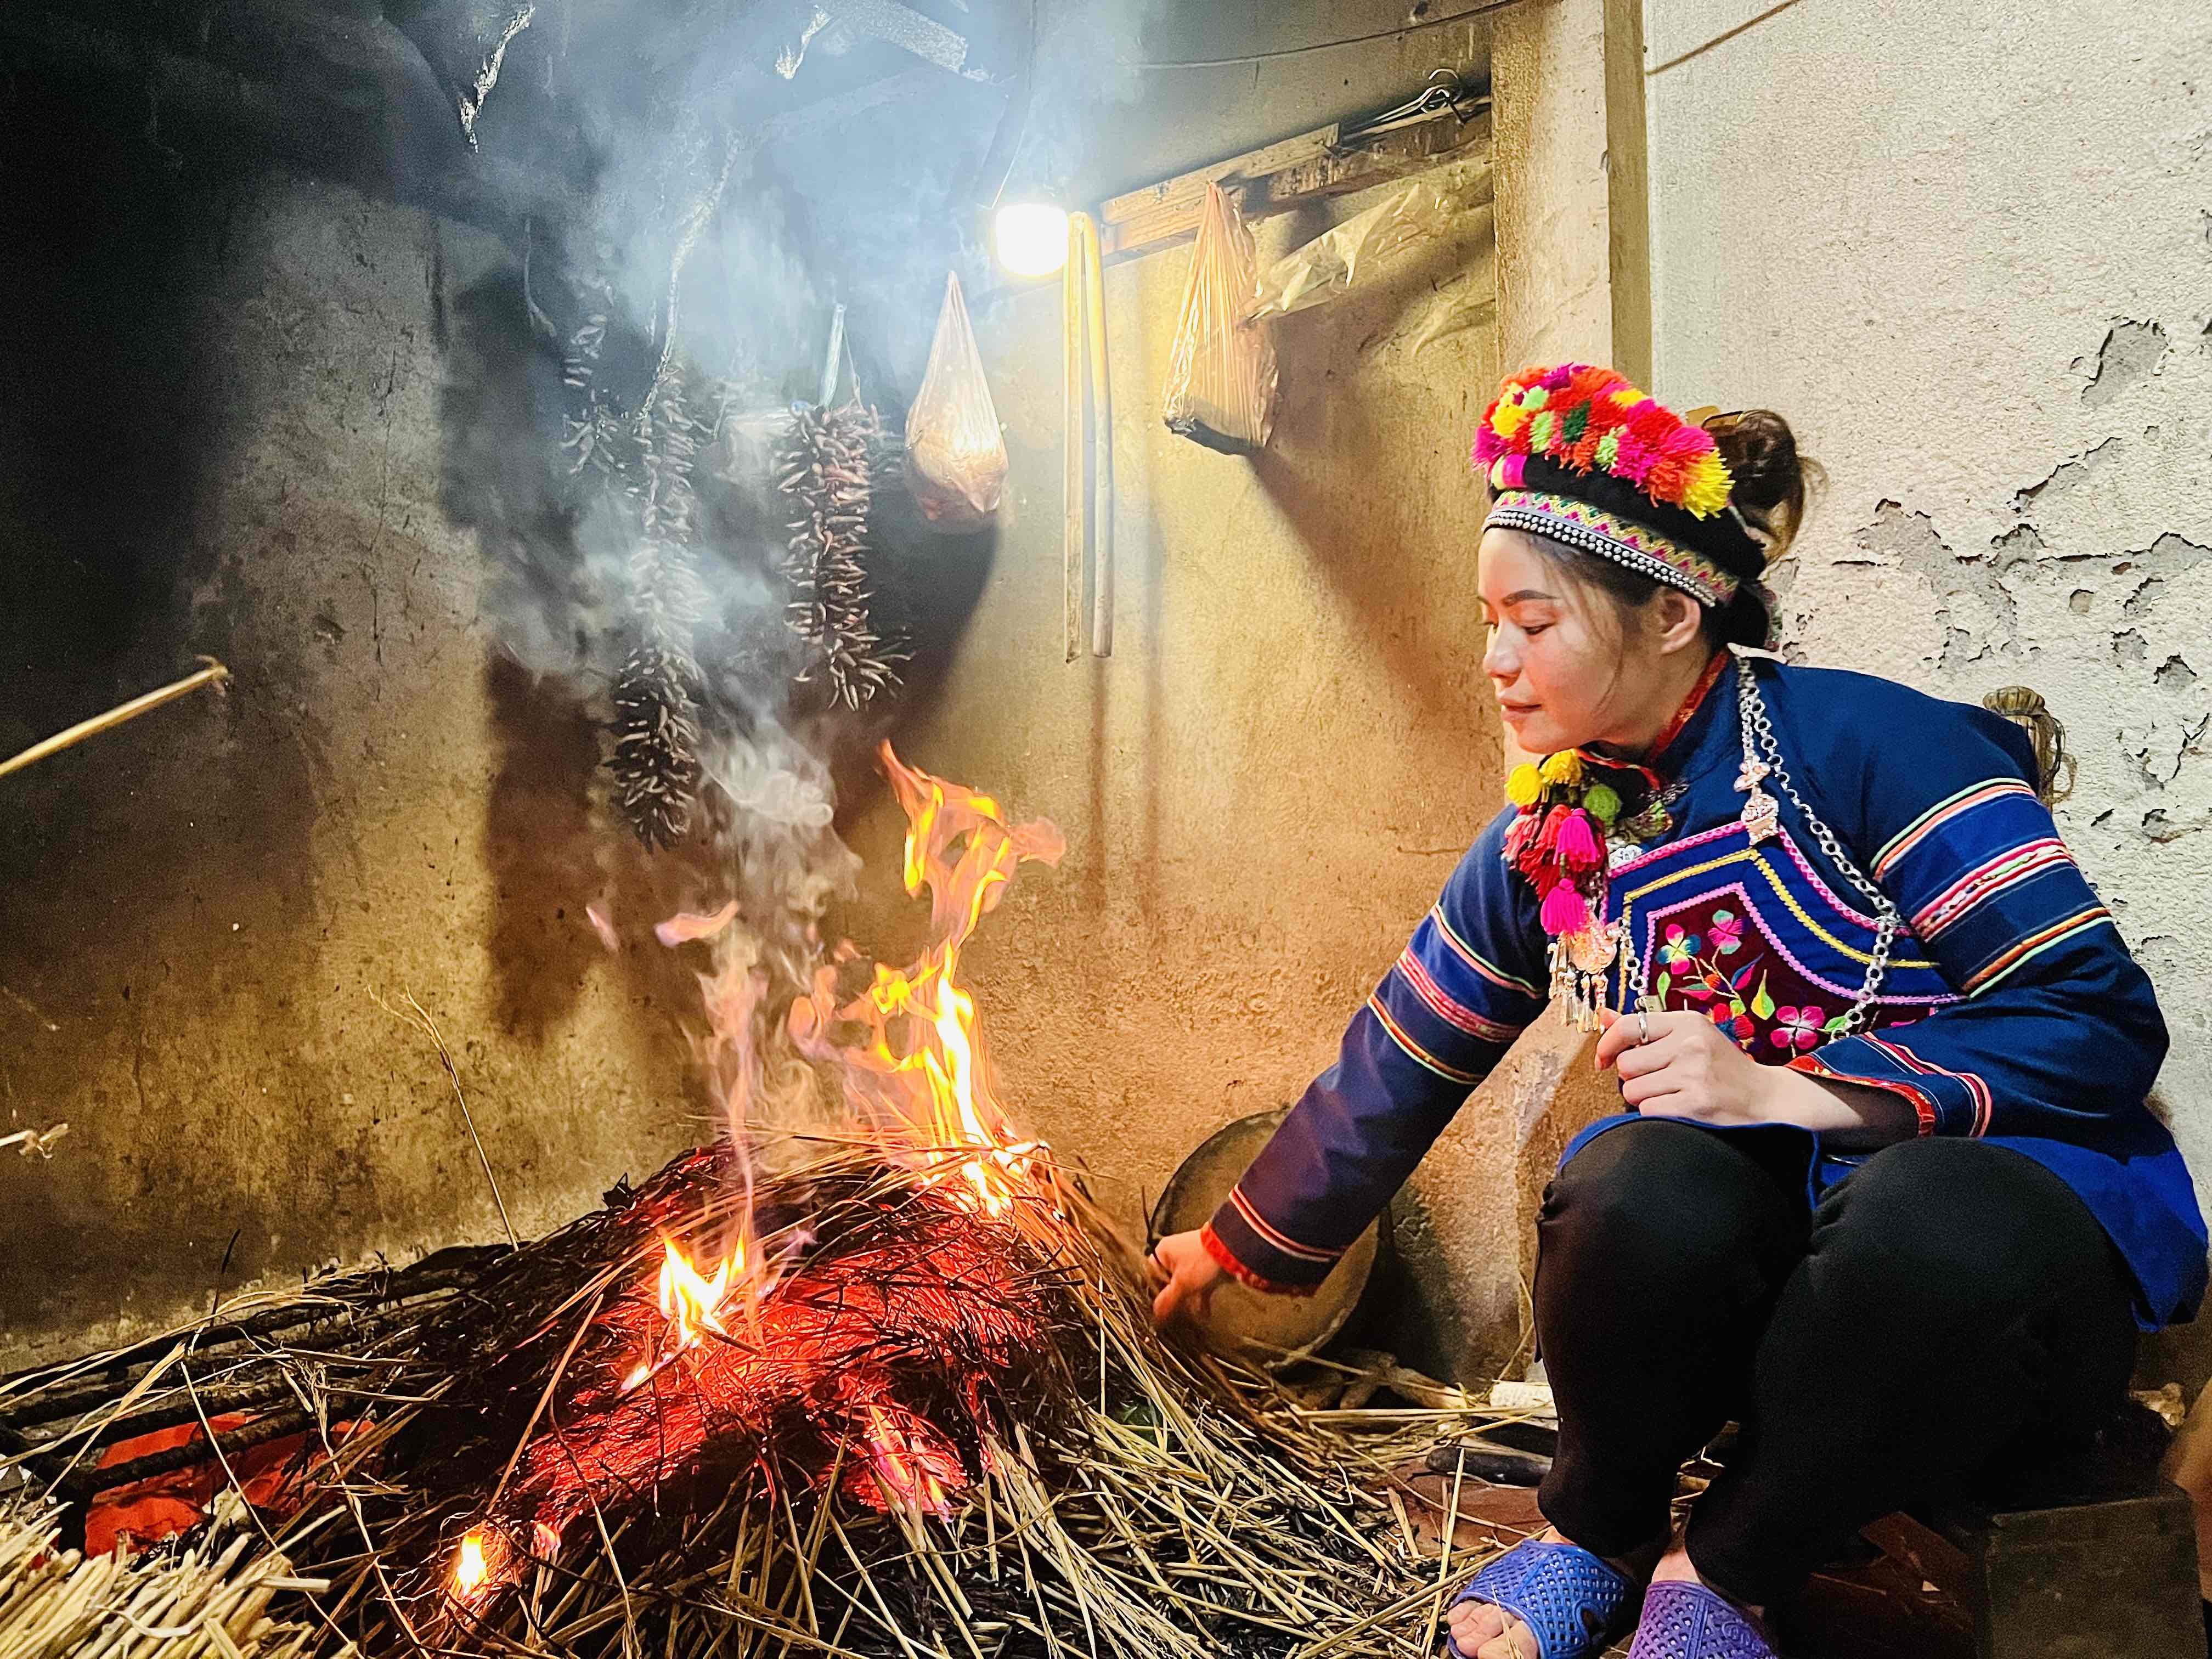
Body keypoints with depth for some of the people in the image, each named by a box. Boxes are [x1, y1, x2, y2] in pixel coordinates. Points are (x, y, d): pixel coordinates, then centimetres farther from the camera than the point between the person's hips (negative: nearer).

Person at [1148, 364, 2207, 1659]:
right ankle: (1603, 1542, 0)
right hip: (1762, 1259, 3)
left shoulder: (1865, 745, -13)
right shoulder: (1545, 845, 4)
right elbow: (1392, 1074, 13)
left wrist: (1785, 1090, -25)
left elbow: (2102, 1018, -15)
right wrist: (1238, 1245, 21)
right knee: (1642, 1188, -31)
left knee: (1936, 1214, -37)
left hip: (2010, 1224, -2)